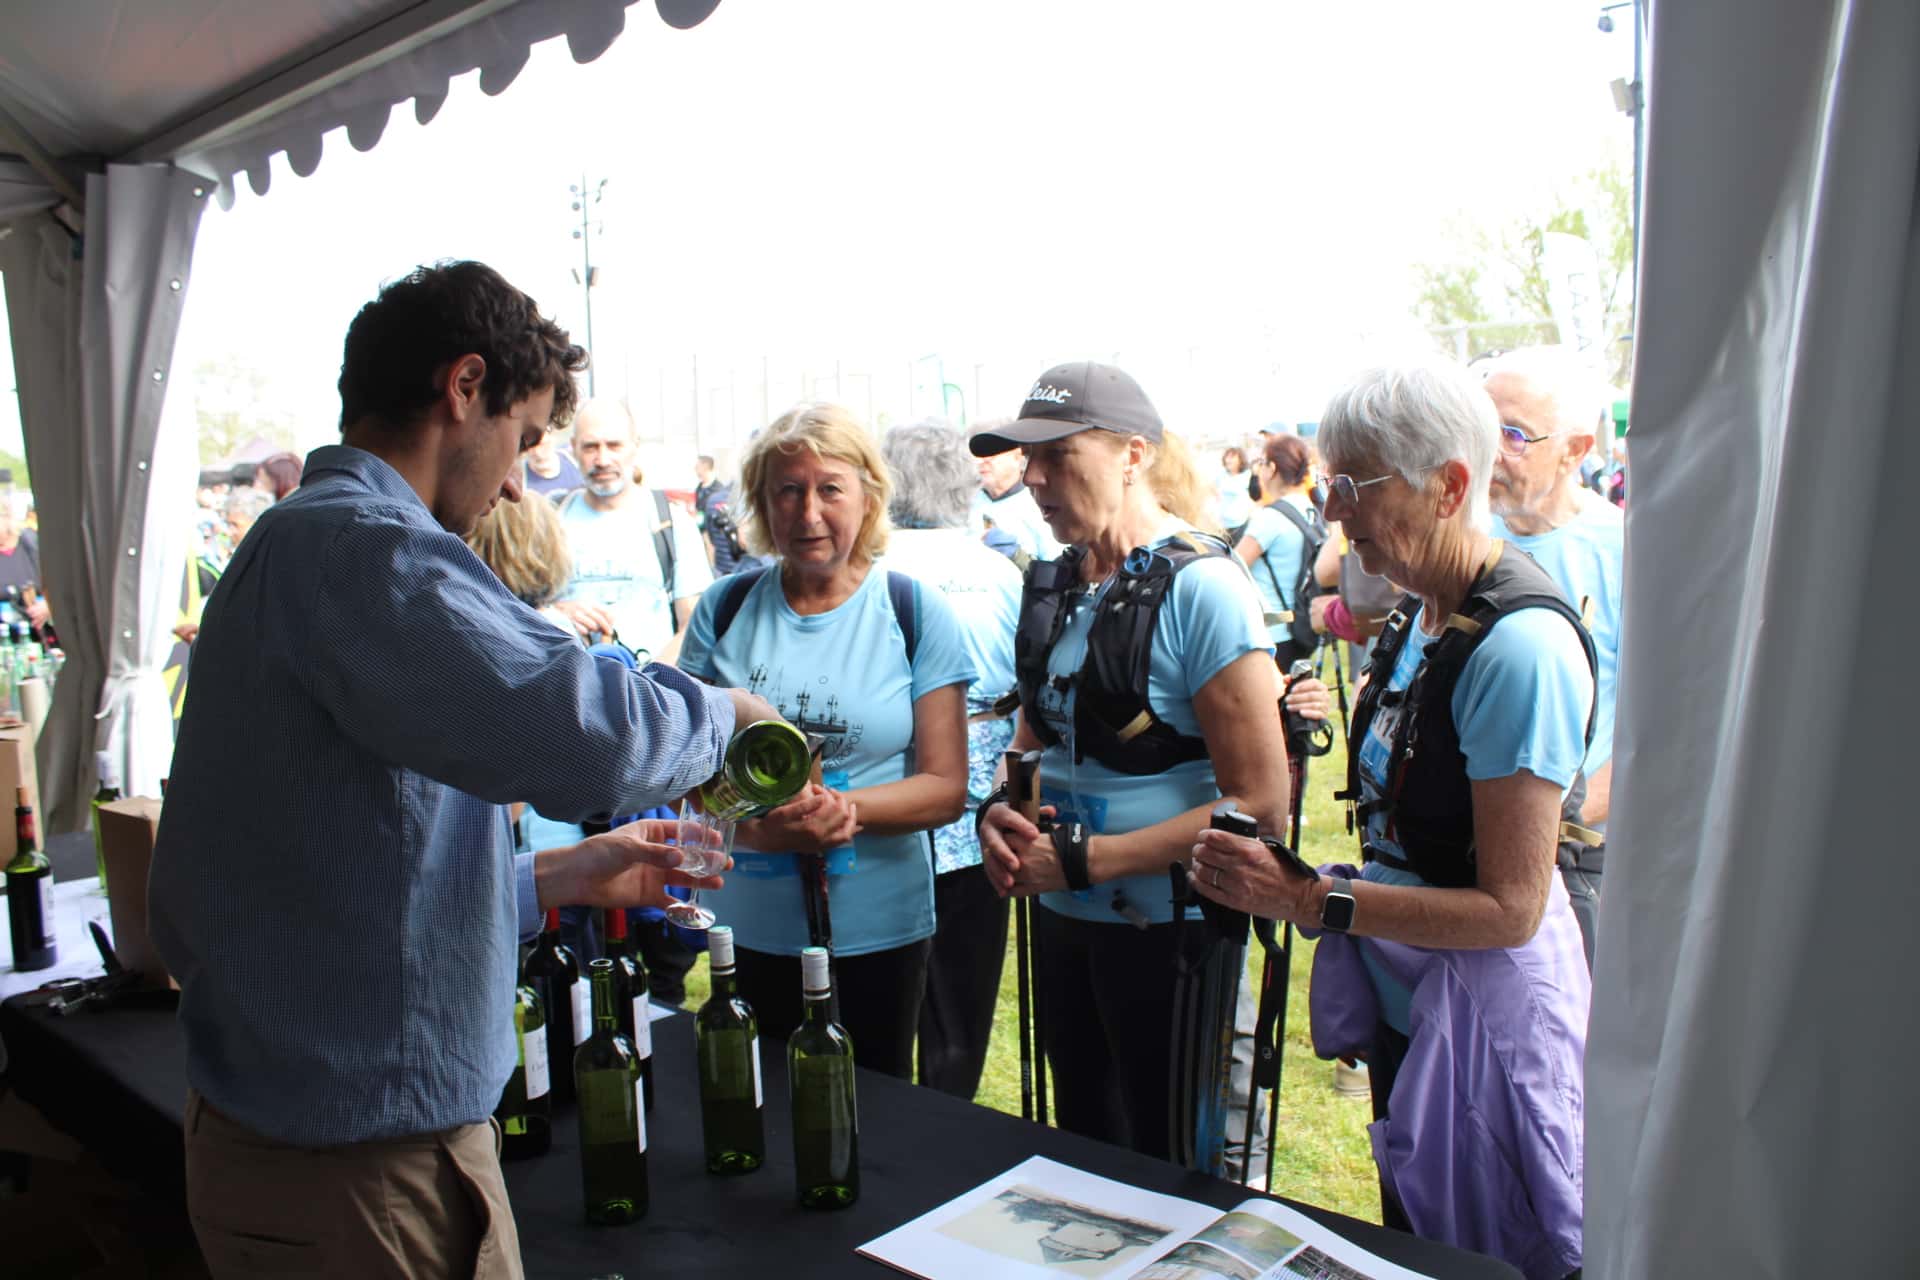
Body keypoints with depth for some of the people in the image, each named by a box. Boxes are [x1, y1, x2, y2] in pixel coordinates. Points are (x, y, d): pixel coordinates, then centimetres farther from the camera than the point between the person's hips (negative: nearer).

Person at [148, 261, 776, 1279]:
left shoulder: (291, 542, 12)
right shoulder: (361, 548, -22)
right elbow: (587, 733, -37)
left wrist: (561, 877, 14)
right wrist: (729, 713, -15)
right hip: (362, 1168, -10)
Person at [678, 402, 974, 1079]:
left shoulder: (916, 613, -5)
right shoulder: (725, 607, 0)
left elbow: (945, 788, -6)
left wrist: (843, 809, -23)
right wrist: (758, 822, -17)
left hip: (877, 928, -1)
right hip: (748, 926, 2)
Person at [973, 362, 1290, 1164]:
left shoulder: (1201, 588, -17)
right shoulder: (1053, 587, 4)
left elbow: (1258, 805, -19)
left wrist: (1079, 859, -21)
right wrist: (999, 812, -7)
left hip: (1164, 924, -6)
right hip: (1061, 917, 7)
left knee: (1172, 1166, 12)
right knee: (1082, 1149, 23)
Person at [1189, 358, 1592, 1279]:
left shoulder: (1518, 646, -25)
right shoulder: (1421, 613, 2)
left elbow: (1509, 908, -24)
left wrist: (1313, 901, -25)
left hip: (1482, 1020, -8)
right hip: (1403, 999, 8)